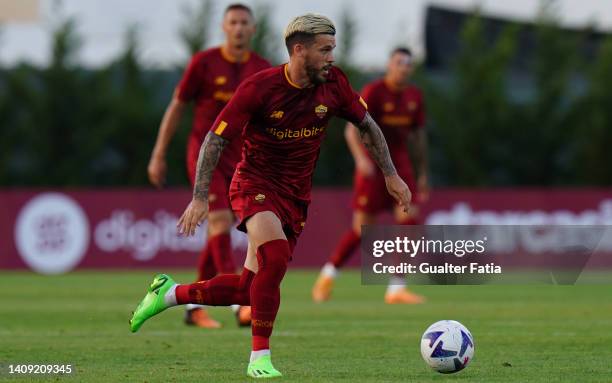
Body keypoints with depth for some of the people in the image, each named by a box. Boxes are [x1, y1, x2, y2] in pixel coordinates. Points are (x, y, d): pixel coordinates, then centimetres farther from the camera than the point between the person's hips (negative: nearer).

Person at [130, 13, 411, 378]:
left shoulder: (334, 83, -6)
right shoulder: (260, 87, -18)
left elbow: (366, 124, 11)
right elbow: (215, 139, -13)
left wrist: (391, 174, 8)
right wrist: (200, 197, -18)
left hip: (296, 195, 5)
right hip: (255, 183, -5)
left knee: (250, 288, 3)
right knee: (275, 257, -30)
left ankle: (170, 293, 26)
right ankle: (259, 358, -19)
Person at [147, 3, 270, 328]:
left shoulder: (262, 70, 3)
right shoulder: (204, 62, -6)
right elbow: (176, 107, 0)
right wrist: (158, 155, 0)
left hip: (238, 159, 4)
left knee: (219, 233, 5)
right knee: (220, 223, -18)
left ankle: (194, 305, 18)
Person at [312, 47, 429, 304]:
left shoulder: (414, 96, 7)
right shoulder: (373, 92, -10)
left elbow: (418, 136, 17)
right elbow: (351, 129, -16)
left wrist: (423, 174, 18)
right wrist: (361, 158, -32)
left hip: (400, 163, 5)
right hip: (372, 164, -5)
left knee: (409, 220, -11)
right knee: (362, 228, -4)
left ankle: (396, 288, -7)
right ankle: (328, 274, 20)